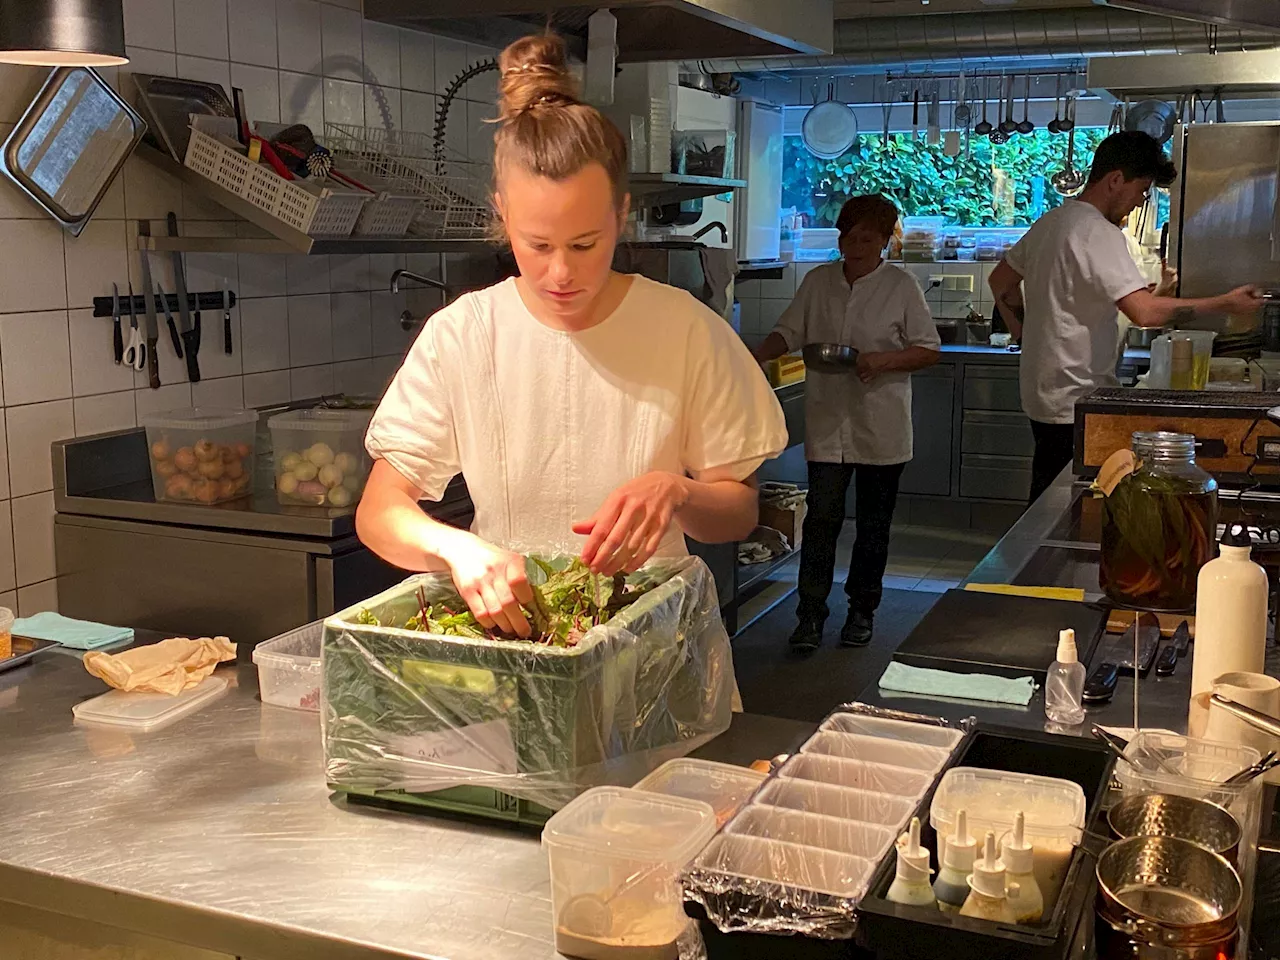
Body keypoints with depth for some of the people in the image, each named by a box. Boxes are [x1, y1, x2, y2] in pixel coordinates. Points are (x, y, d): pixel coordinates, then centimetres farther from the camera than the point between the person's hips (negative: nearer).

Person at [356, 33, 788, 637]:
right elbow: (376, 513, -5)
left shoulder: (686, 330, -5)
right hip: (502, 621, 0)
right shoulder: (458, 336, -3)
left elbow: (740, 514, 3)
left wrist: (676, 492, -20)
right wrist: (458, 547, -27)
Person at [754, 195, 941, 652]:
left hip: (880, 429, -1)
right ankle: (811, 615, 1)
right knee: (821, 518, -5)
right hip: (828, 425, 1)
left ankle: (862, 610, 25)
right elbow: (789, 332, 12)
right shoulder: (819, 281, 6)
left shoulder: (901, 286, -2)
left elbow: (930, 350, -1)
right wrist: (758, 357, -7)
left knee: (873, 523, 10)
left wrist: (883, 360, -17)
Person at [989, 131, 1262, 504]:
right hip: (1076, 403, -10)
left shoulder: (1051, 221, 12)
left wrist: (1026, 333, 24)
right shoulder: (1099, 233, -17)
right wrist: (1226, 303, -19)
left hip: (1046, 398, 10)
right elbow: (1144, 311, -27)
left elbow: (1000, 282, 23)